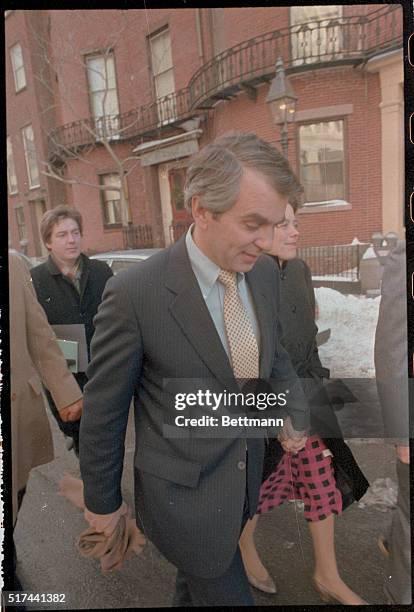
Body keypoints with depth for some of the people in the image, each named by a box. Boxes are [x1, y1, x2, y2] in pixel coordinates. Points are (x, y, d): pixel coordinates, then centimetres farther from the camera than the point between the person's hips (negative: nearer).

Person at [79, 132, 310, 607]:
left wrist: (296, 412, -1)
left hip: (246, 476, 6)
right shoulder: (134, 293, -27)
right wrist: (100, 500, -3)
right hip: (183, 493, -6)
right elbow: (103, 410, -15)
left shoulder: (264, 272, -8)